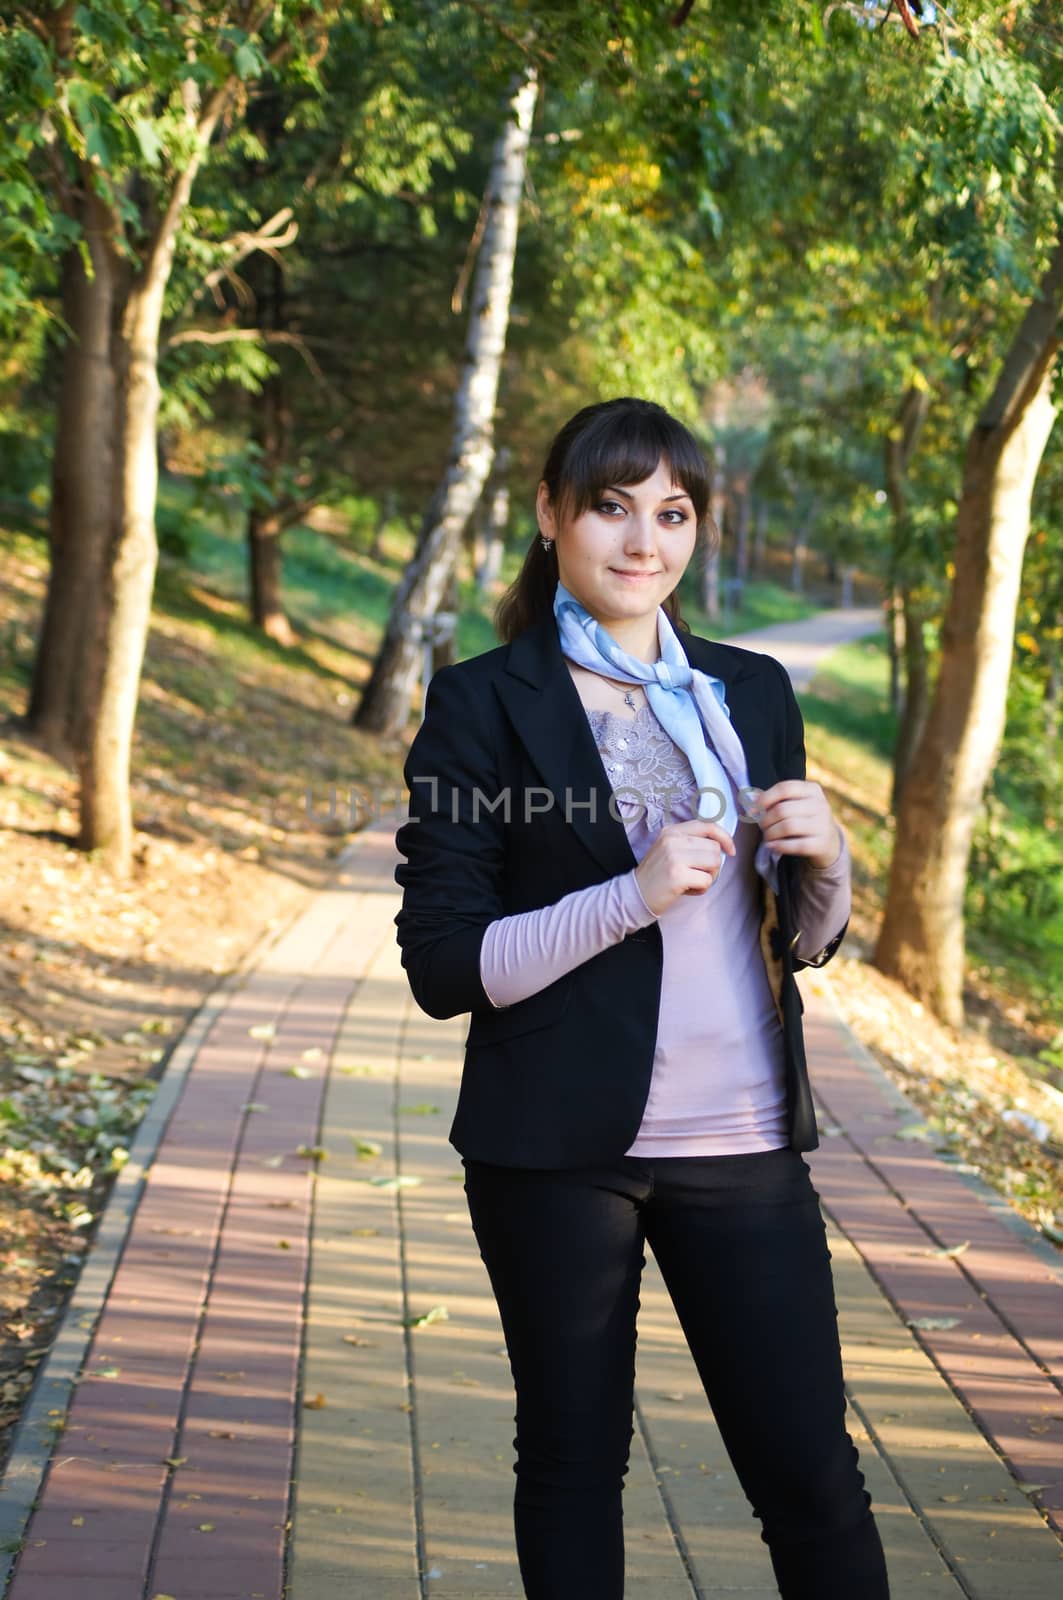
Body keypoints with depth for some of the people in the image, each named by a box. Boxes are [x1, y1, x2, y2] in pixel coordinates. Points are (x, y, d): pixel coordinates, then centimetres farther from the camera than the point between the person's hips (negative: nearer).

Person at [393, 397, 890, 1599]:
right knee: (574, 1458, 11)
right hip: (560, 1149, -3)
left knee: (813, 1474, 4)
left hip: (743, 1140, 3)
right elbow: (442, 966, -8)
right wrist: (629, 897, -20)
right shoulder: (480, 704, -3)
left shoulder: (752, 692, 10)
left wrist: (823, 861, -6)